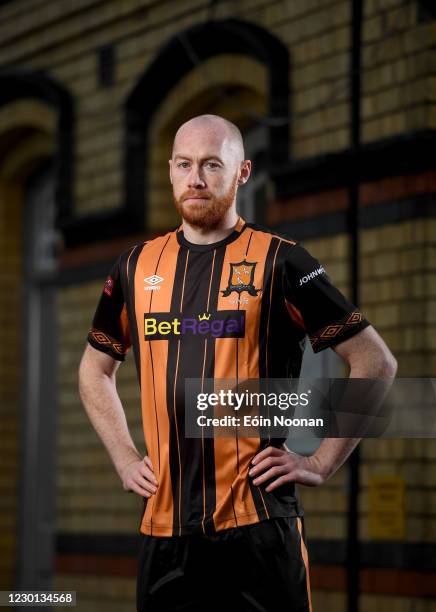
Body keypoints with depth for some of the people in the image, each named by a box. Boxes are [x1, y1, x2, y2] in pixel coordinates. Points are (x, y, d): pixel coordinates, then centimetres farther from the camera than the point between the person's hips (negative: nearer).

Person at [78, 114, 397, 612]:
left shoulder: (278, 262, -2)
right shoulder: (137, 266, 11)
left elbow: (375, 364, -1)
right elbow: (94, 370, 26)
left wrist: (320, 464, -5)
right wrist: (124, 458, 14)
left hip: (258, 527, -4)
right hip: (164, 527, 4)